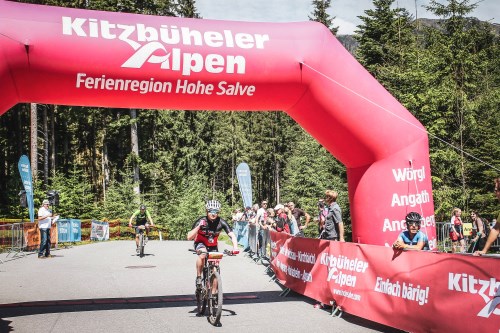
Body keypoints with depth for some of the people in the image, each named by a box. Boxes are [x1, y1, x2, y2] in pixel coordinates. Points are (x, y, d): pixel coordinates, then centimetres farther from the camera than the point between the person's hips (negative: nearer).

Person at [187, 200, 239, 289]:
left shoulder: (221, 222, -22)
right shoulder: (201, 221, -26)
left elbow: (232, 235, -25)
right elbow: (189, 237, -32)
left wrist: (235, 247, -43)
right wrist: (199, 226, -46)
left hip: (213, 246, 3)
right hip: (200, 243, -2)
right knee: (202, 254, -36)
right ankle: (198, 277, -16)